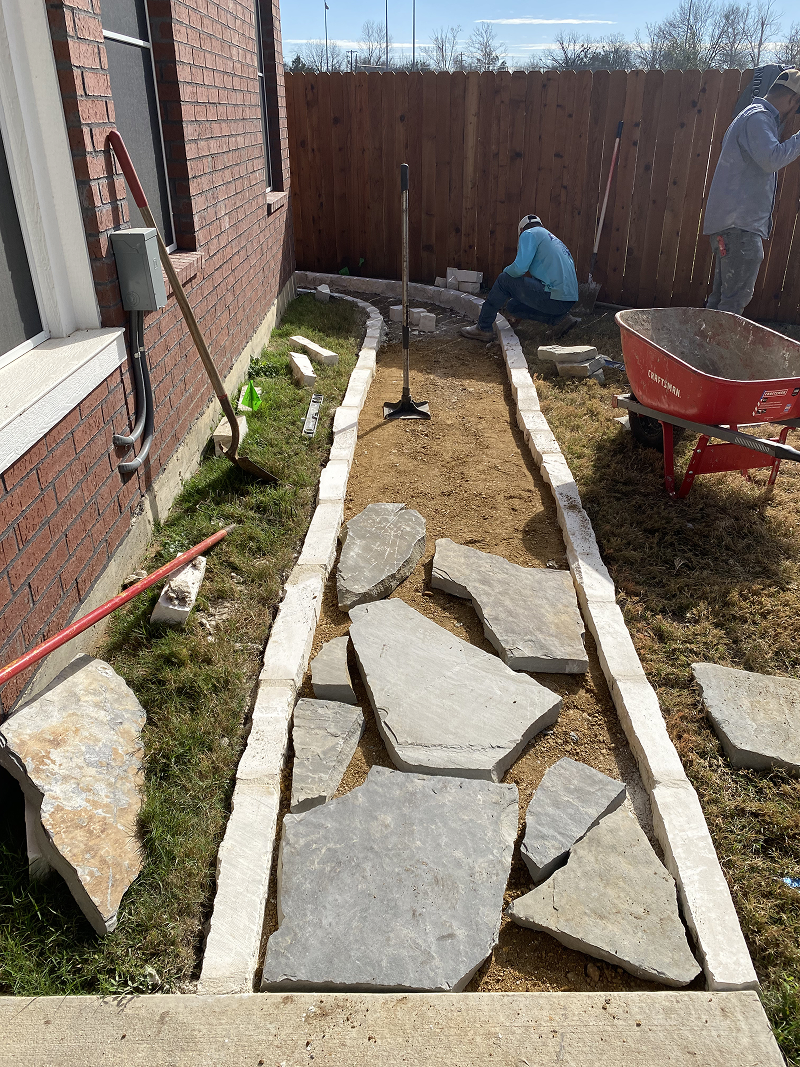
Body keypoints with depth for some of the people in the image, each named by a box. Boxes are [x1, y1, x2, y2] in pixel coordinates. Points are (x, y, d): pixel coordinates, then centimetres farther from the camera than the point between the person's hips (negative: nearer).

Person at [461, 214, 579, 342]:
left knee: (504, 280, 4)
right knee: (514, 306, 22)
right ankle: (559, 319, 10)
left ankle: (483, 329, 7)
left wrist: (506, 272, 9)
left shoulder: (529, 234, 2)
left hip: (554, 297, -8)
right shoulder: (555, 241, 29)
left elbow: (520, 268, -13)